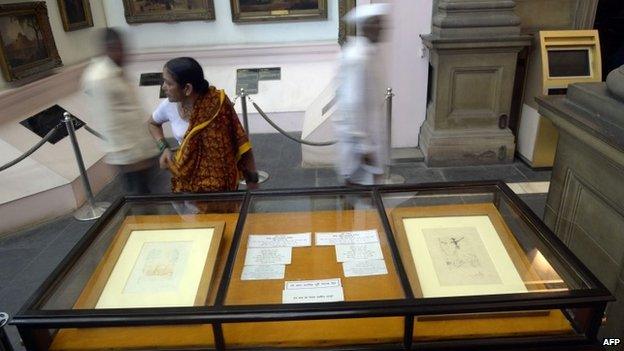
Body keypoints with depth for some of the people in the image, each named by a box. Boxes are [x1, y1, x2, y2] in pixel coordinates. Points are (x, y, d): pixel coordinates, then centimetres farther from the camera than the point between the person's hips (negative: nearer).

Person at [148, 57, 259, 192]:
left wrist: (252, 179, -12)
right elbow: (153, 123, 15)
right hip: (186, 179, 4)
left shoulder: (216, 106, -22)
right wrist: (164, 148, -2)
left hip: (219, 180, -4)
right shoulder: (169, 106, -9)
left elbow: (240, 143, -15)